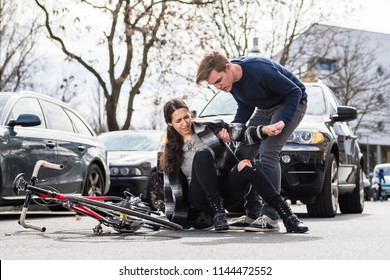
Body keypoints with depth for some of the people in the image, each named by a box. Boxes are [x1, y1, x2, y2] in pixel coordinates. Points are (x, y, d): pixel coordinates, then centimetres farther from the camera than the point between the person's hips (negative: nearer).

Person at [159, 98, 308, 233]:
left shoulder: (209, 128, 8)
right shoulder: (170, 151, 10)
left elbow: (242, 132, -1)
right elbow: (171, 187, 12)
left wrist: (264, 130, -21)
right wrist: (173, 220, 9)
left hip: (227, 191, 1)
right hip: (203, 198, -1)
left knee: (246, 165, -33)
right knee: (202, 154, -29)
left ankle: (287, 216, -38)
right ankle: (218, 213, -33)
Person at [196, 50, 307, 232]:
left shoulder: (260, 70, -34)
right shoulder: (230, 80, -10)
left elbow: (295, 92, -23)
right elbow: (245, 107, 3)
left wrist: (282, 121, -33)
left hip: (290, 103, -8)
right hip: (264, 108, 8)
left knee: (268, 153, -24)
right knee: (242, 154, -1)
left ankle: (270, 217, -23)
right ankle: (252, 214, 3)